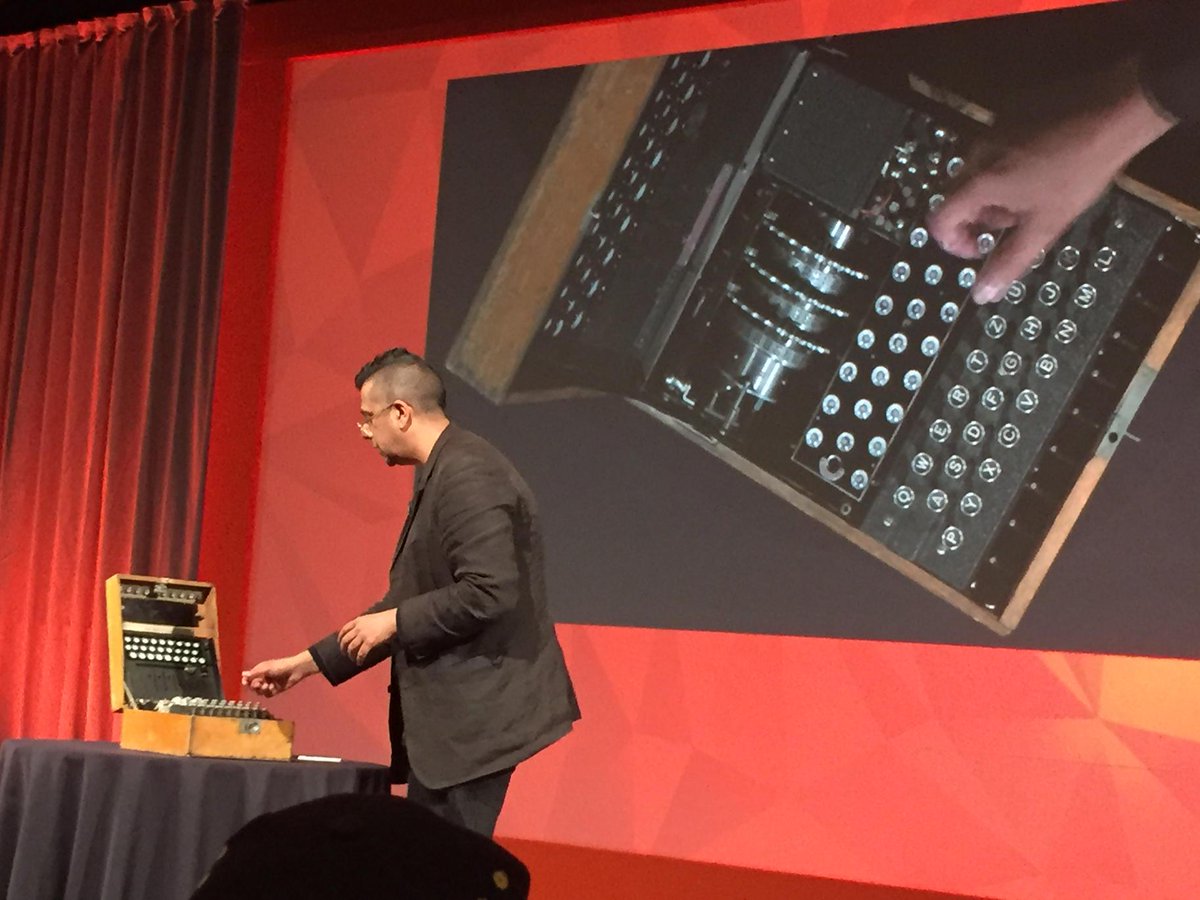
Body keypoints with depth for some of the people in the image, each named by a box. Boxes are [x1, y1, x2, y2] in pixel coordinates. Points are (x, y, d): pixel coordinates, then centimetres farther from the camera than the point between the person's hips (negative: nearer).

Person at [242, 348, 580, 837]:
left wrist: (394, 622, -13)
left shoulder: (468, 477, -16)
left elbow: (489, 593, -25)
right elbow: (411, 602, 21)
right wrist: (308, 663, 20)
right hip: (447, 715, 10)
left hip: (473, 715, -10)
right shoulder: (441, 474, 17)